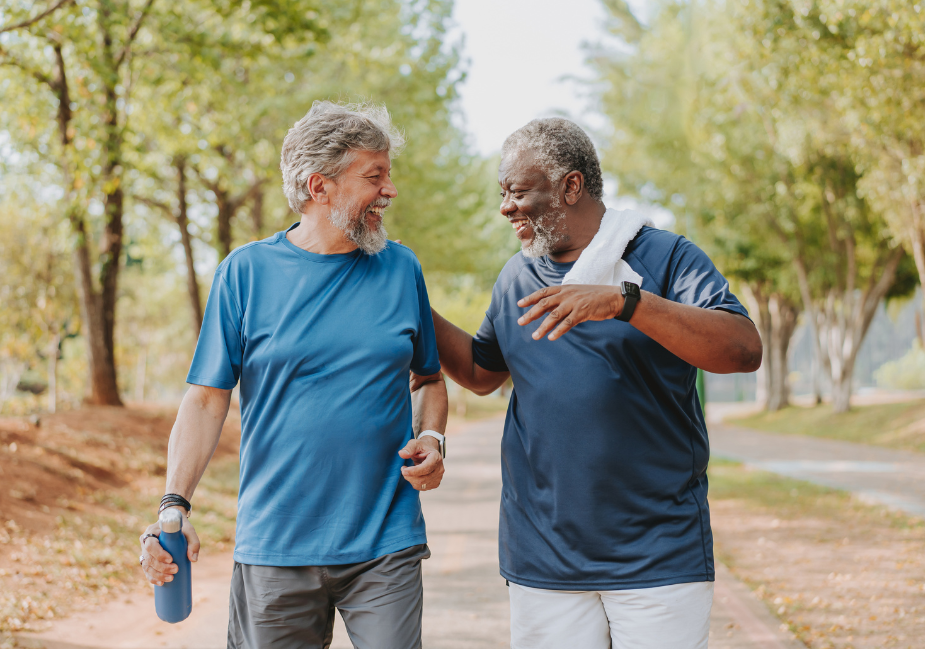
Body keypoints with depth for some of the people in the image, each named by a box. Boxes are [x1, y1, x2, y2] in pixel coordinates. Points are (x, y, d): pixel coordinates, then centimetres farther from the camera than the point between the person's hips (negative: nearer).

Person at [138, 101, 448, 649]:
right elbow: (207, 400, -3)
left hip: (386, 546, 1)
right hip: (274, 548, -1)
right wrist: (175, 506, -15)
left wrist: (431, 441, -4)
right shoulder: (245, 273, 0)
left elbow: (430, 377, 17)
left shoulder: (401, 269, 7)